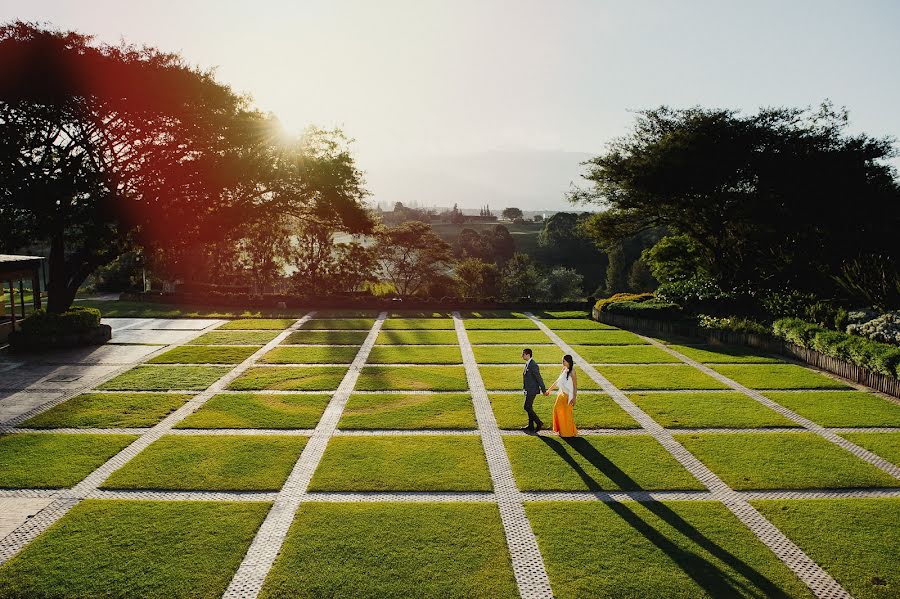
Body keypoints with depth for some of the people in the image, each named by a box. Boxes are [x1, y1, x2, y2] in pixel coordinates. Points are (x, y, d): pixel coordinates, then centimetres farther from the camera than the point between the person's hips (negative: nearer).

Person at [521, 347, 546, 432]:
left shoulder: (533, 365, -21)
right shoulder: (527, 364, 9)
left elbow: (539, 378, -20)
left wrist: (544, 390, -17)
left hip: (531, 390, -10)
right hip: (528, 390, 10)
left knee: (527, 407, -8)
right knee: (529, 408, 14)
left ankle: (539, 423, 0)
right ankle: (531, 426, 21)